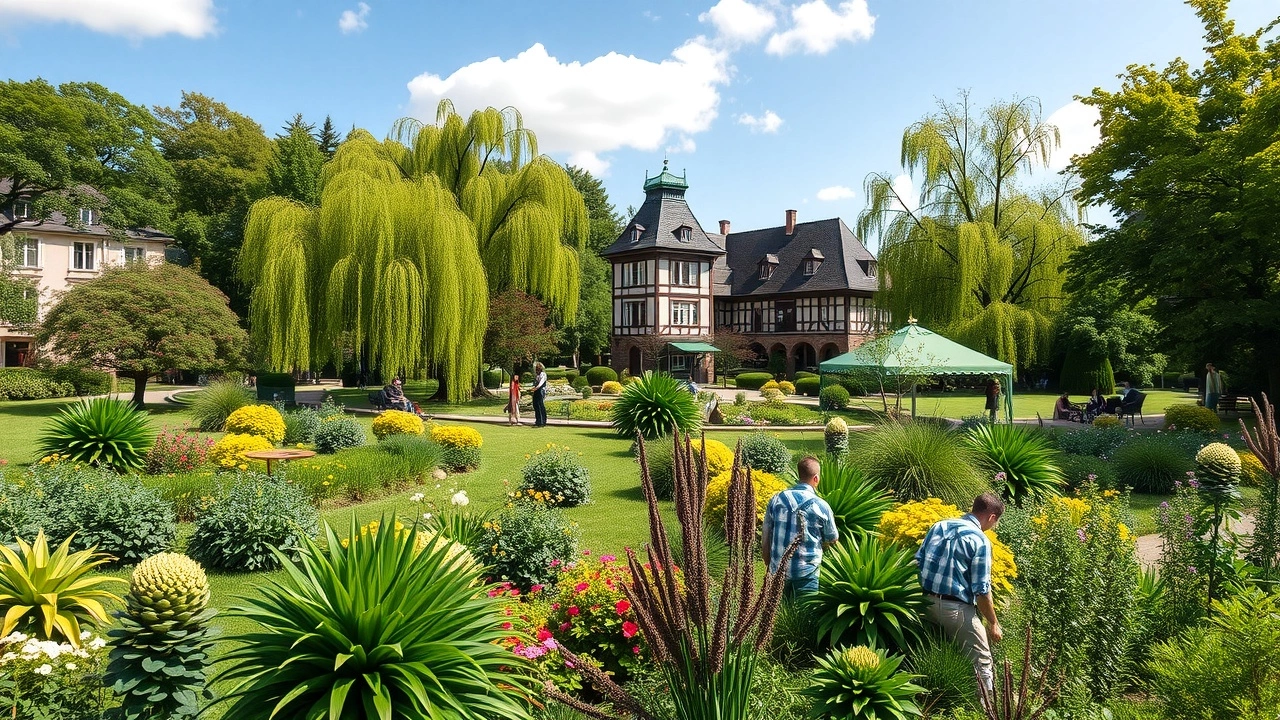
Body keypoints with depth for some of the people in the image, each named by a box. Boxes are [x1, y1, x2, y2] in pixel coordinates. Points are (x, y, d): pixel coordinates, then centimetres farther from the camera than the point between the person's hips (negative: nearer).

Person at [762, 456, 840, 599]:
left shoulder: (776, 500, -3)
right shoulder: (821, 506, -11)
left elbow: (765, 536, 3)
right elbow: (832, 539, 4)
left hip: (778, 570, 3)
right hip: (806, 571, -3)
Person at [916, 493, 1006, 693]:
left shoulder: (940, 525, 9)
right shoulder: (980, 541, -10)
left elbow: (917, 561, 11)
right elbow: (981, 590, -11)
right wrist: (993, 623, 0)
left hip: (926, 601, 7)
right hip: (955, 607, -7)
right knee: (982, 661, 7)